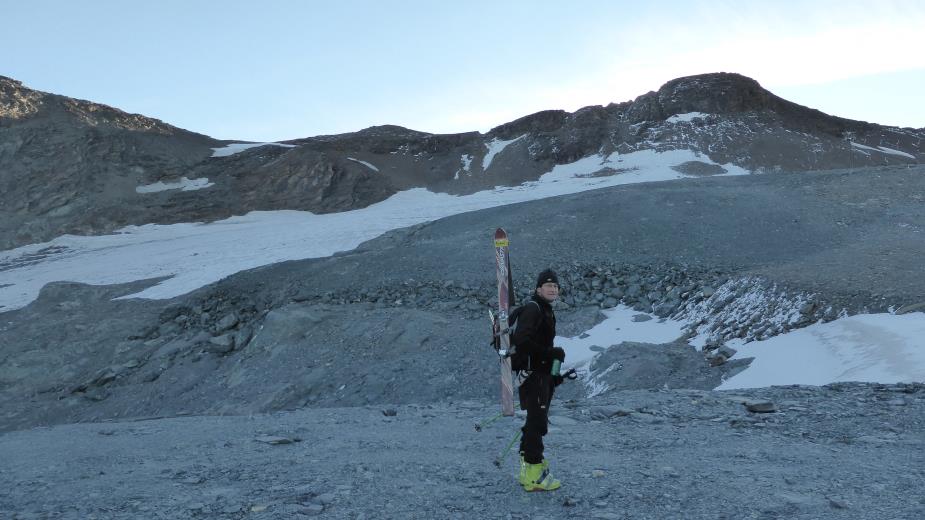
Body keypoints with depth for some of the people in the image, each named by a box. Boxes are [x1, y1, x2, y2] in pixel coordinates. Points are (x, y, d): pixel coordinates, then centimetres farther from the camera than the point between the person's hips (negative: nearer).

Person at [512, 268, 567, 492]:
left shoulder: (546, 310, 18)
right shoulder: (532, 308, -14)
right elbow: (521, 341, -25)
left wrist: (554, 373, 19)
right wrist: (552, 353, -21)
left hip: (542, 374, 11)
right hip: (533, 374, -11)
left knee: (536, 421, 16)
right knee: (537, 422, -8)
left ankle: (528, 470, 27)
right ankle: (534, 475, -3)